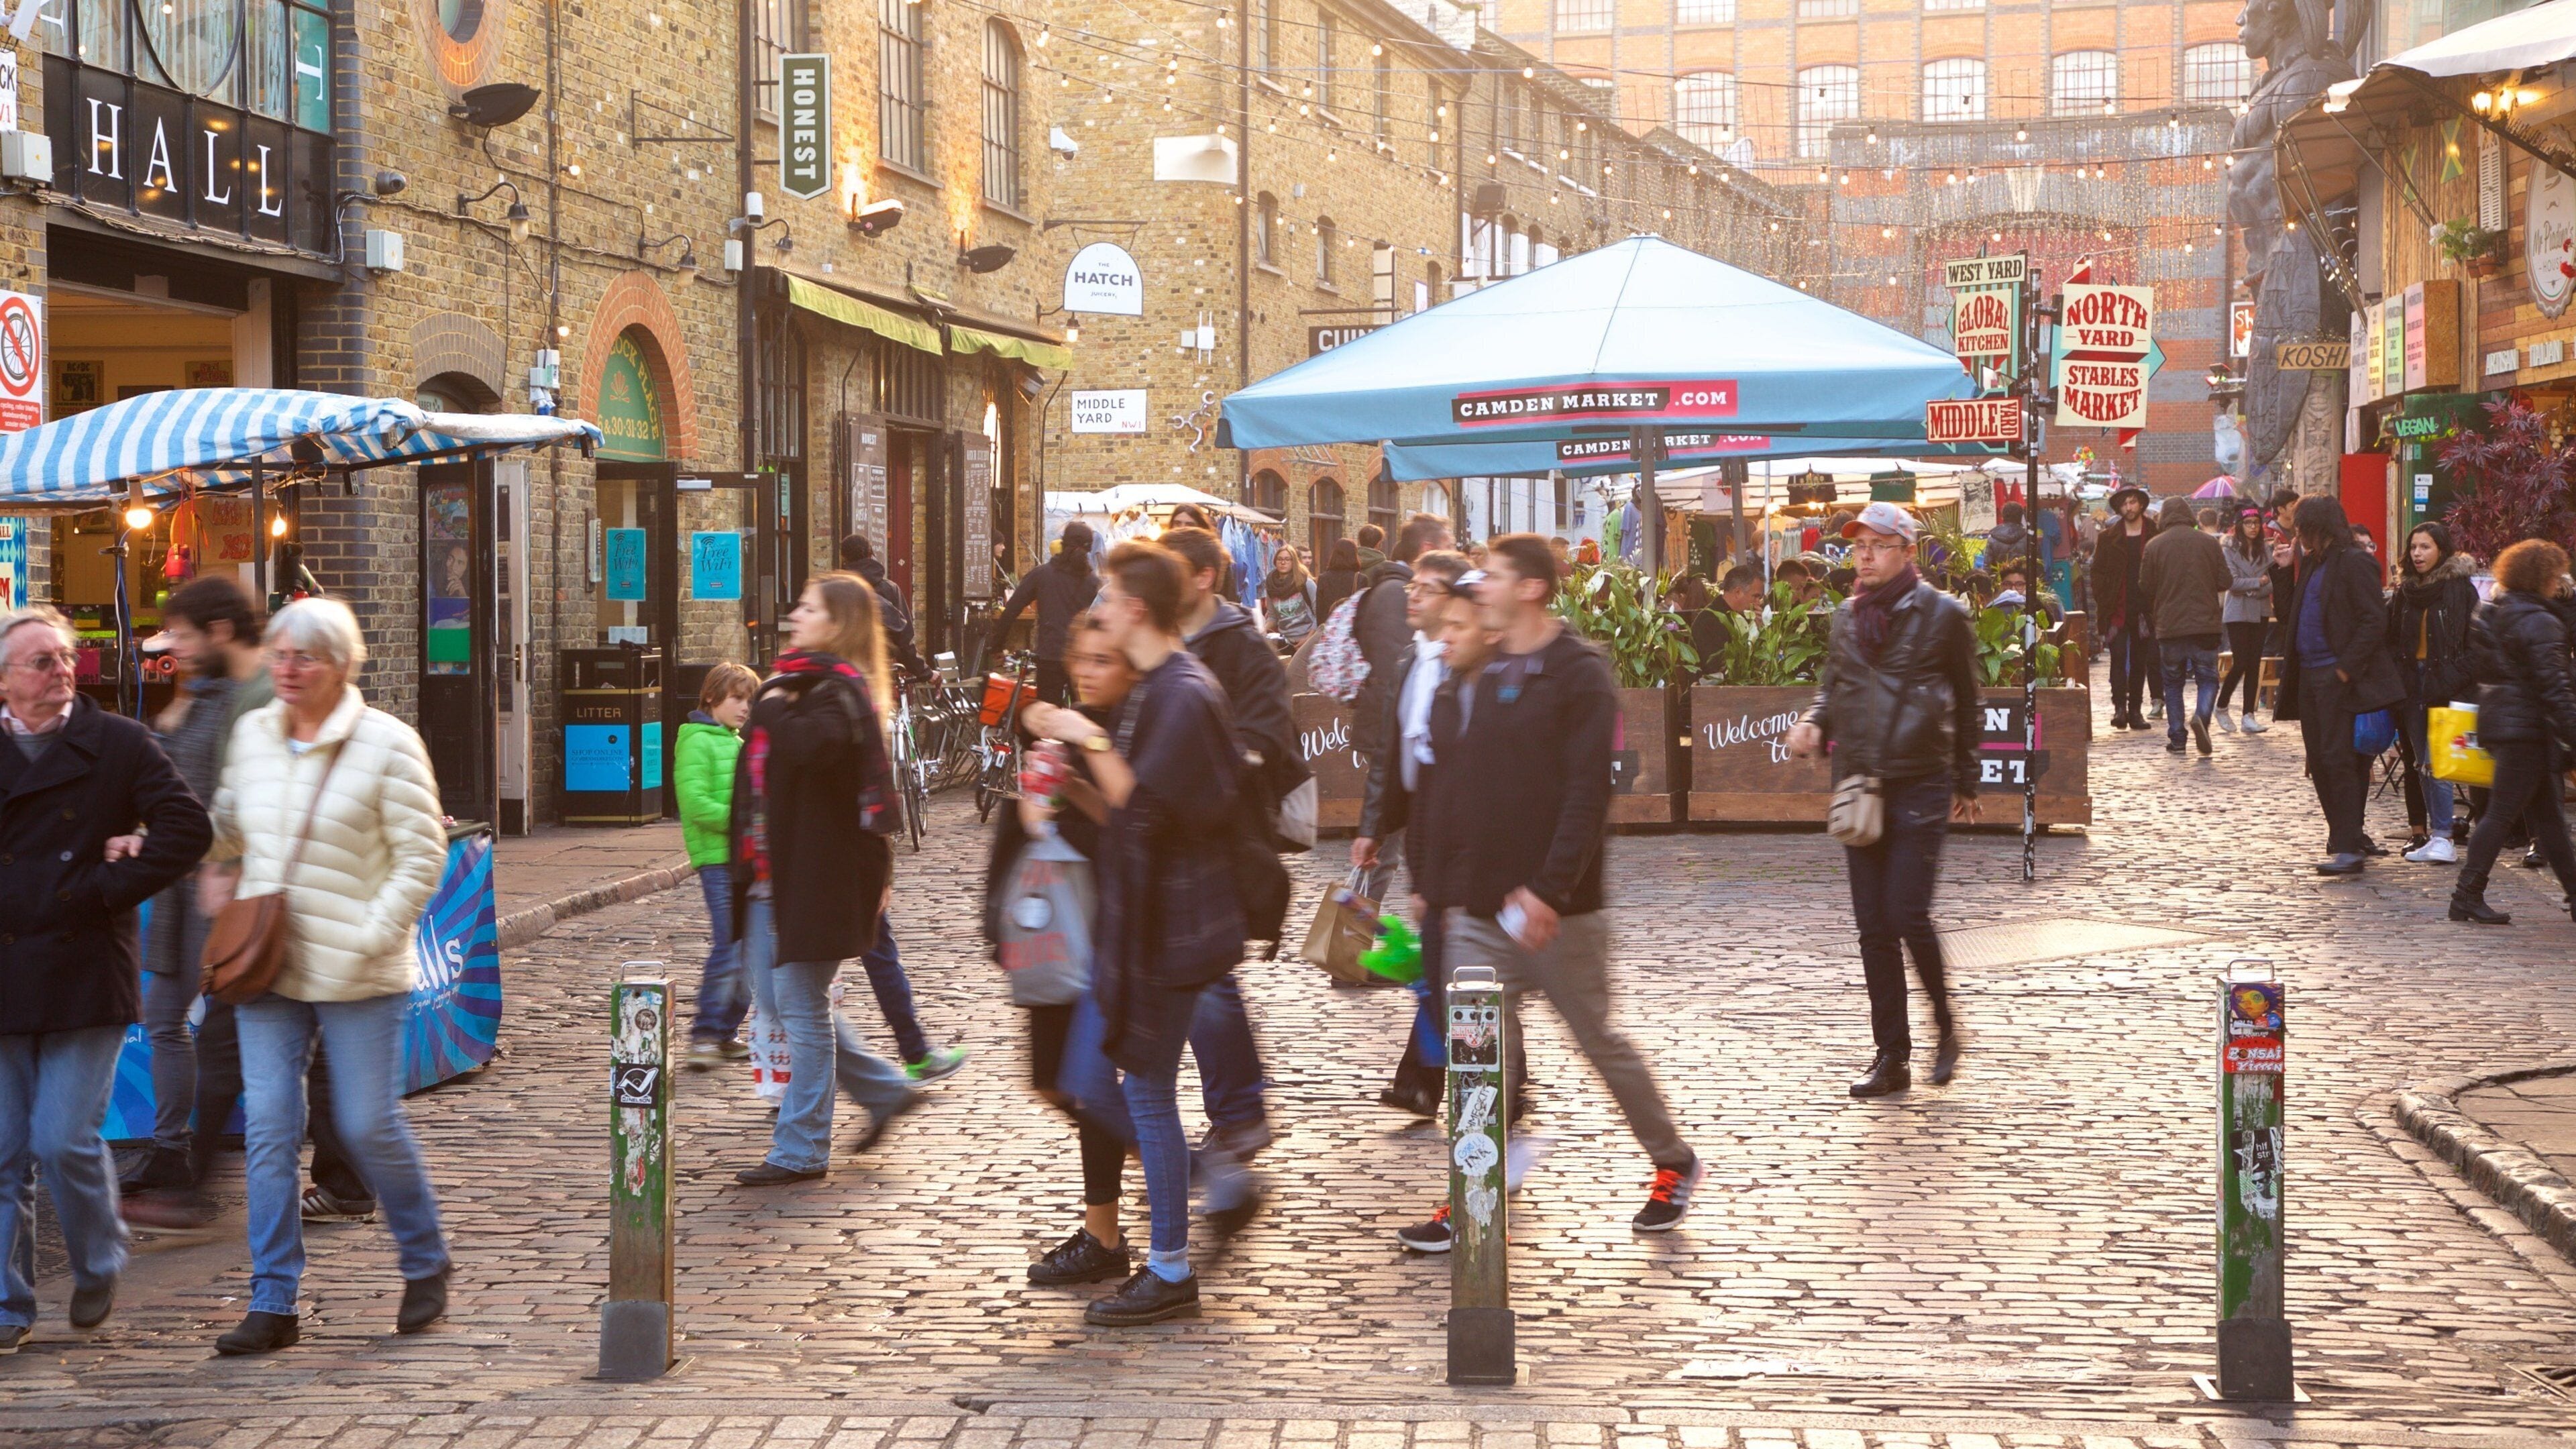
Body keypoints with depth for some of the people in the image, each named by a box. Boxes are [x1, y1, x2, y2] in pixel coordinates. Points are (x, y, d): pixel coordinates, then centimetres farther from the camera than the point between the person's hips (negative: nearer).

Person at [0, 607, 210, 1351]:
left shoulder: (119, 744, 1)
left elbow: (187, 829, -7)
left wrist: (107, 888, -10)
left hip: (84, 976, -2)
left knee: (67, 1142, -6)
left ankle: (99, 1269, 20)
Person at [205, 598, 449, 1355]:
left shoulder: (388, 745, -8)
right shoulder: (252, 734, 8)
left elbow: (421, 859, -9)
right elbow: (227, 822, 25)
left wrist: (368, 942, -16)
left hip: (357, 978, -5)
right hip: (265, 967, 5)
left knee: (368, 1127, 2)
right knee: (268, 1130, 0)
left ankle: (426, 1266, 25)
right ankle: (273, 1304, 5)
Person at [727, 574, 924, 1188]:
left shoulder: (840, 692, -13)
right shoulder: (794, 680, 16)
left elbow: (805, 745, -36)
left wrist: (773, 706, -17)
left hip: (815, 877, -10)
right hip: (771, 875, 10)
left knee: (803, 1008, -3)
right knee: (776, 1003, 14)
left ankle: (801, 1149, 6)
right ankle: (885, 1089, 27)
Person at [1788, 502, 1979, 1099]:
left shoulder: (1942, 614, -2)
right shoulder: (1847, 617, 11)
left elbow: (1965, 702, 6)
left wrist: (1966, 783, 9)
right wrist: (1813, 721, -1)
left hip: (1920, 786, -5)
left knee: (1908, 916, -12)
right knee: (1874, 927, 5)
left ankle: (1945, 1022, 14)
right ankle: (1892, 1056, 13)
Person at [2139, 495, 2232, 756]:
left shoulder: (2154, 546, -3)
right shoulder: (2209, 543, 0)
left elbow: (2145, 588, 2)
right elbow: (2225, 582, 3)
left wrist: (2154, 616, 22)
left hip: (2169, 626, 0)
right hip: (2205, 625, 0)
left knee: (2173, 682, 11)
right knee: (2208, 677, 8)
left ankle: (2176, 738, 8)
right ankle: (2202, 715, -20)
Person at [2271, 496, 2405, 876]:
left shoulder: (2354, 563, -10)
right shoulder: (2310, 563, 16)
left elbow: (2374, 622, -16)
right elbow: (2291, 612, 21)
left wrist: (2347, 667, -20)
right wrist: (2282, 570, 10)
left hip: (2337, 677, -9)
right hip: (2308, 674, 9)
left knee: (2338, 759, -11)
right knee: (2318, 762, 11)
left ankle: (2348, 848, -10)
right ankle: (2350, 837, 20)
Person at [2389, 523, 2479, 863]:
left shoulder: (2461, 588, -3)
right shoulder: (2406, 590, 12)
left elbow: (2474, 642, -5)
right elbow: (2393, 640, 14)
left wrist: (2466, 680, -12)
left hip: (2446, 683, -5)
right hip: (2412, 682, 5)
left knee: (2434, 763, -11)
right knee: (2420, 763, 7)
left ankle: (2442, 837, -9)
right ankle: (2423, 832, 12)